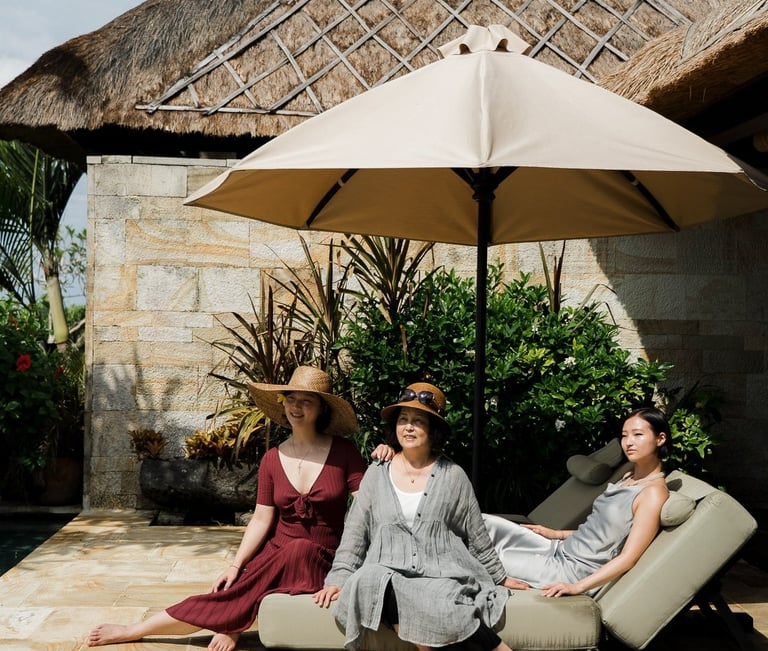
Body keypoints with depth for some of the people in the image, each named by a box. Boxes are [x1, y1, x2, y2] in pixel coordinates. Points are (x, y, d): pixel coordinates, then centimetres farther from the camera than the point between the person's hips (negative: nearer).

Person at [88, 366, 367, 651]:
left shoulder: (343, 452, -5)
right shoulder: (272, 460, 3)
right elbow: (261, 520, 2)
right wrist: (235, 565, -9)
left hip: (320, 562, -2)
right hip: (276, 551, 2)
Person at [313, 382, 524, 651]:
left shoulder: (453, 475, 8)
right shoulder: (376, 474, 11)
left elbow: (476, 535, 15)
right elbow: (354, 533, 10)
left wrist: (498, 578, 19)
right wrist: (339, 579, -1)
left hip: (443, 572, -2)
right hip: (388, 572, 2)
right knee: (374, 583, -35)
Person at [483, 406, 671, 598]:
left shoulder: (654, 492, -15)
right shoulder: (628, 478, 13)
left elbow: (628, 557, -19)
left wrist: (577, 587, -25)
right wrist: (558, 534, 15)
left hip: (575, 572, -8)